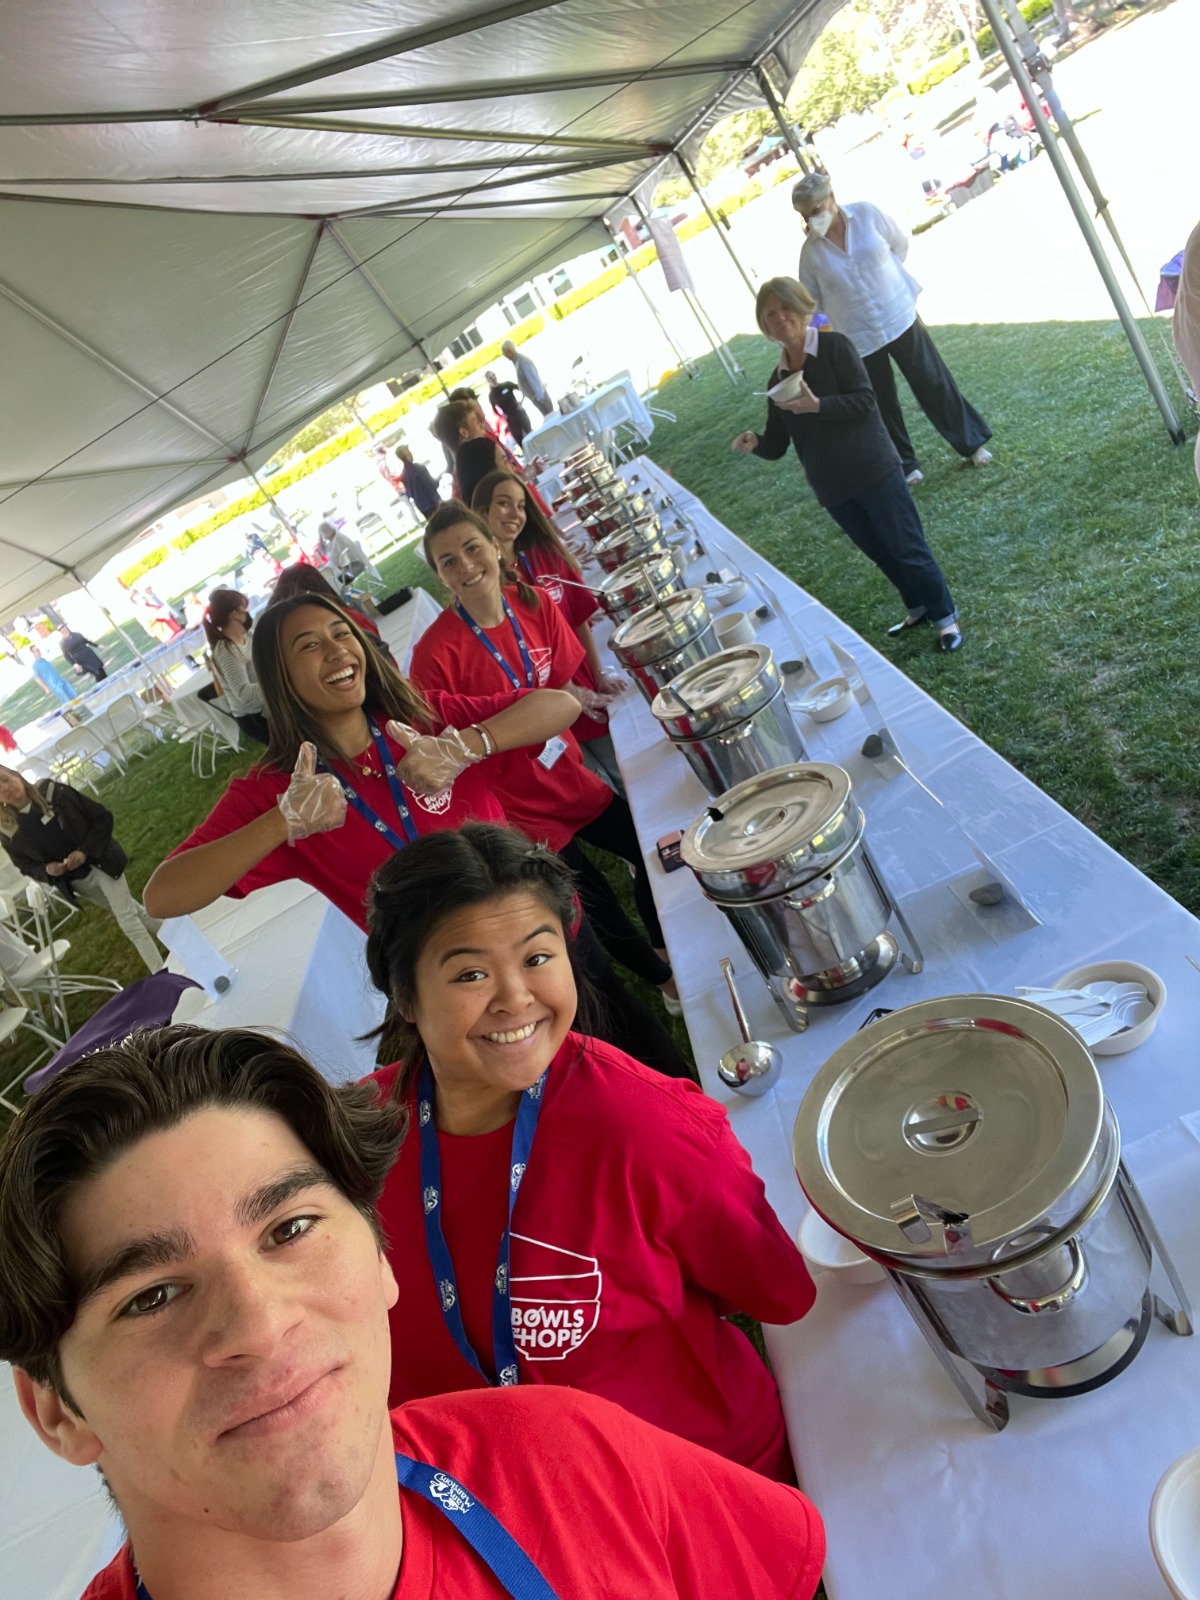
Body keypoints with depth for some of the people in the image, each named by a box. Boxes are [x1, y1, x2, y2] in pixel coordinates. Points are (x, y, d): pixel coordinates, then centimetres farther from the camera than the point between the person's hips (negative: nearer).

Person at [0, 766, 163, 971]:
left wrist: (85, 851, -20)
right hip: (75, 883, 2)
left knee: (128, 920, -6)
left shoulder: (55, 792, -16)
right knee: (131, 911, 15)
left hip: (101, 865, -2)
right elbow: (27, 866, 4)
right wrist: (47, 870, -19)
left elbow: (103, 817, -9)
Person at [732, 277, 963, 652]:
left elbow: (865, 401, -17)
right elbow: (776, 445, 8)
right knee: (879, 553, 18)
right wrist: (754, 443, -14)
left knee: (906, 548, 1)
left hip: (873, 471, -6)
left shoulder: (834, 346, -8)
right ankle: (918, 607, 37)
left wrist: (816, 406, -30)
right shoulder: (777, 378, 8)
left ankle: (945, 616, 17)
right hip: (832, 487, 6)